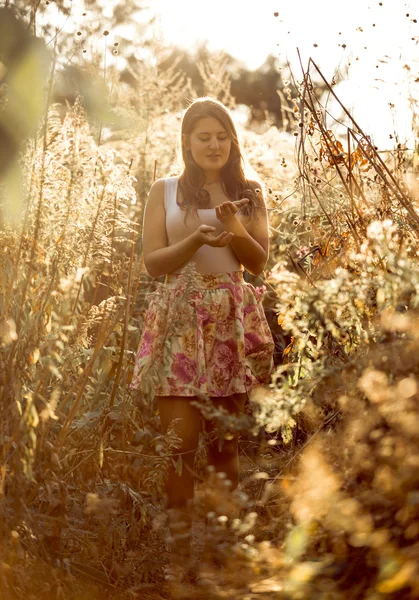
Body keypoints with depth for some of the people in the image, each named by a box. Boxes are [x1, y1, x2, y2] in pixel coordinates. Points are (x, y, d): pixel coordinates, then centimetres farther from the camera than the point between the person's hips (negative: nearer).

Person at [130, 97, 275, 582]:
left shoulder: (248, 194, 13)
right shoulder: (164, 192, 9)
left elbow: (259, 262, 6)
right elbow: (152, 261, 1)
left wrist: (234, 229, -14)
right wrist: (198, 238, -16)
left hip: (234, 322, 2)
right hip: (180, 319, -1)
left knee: (226, 440, 2)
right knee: (180, 438, -8)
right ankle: (180, 544, -2)